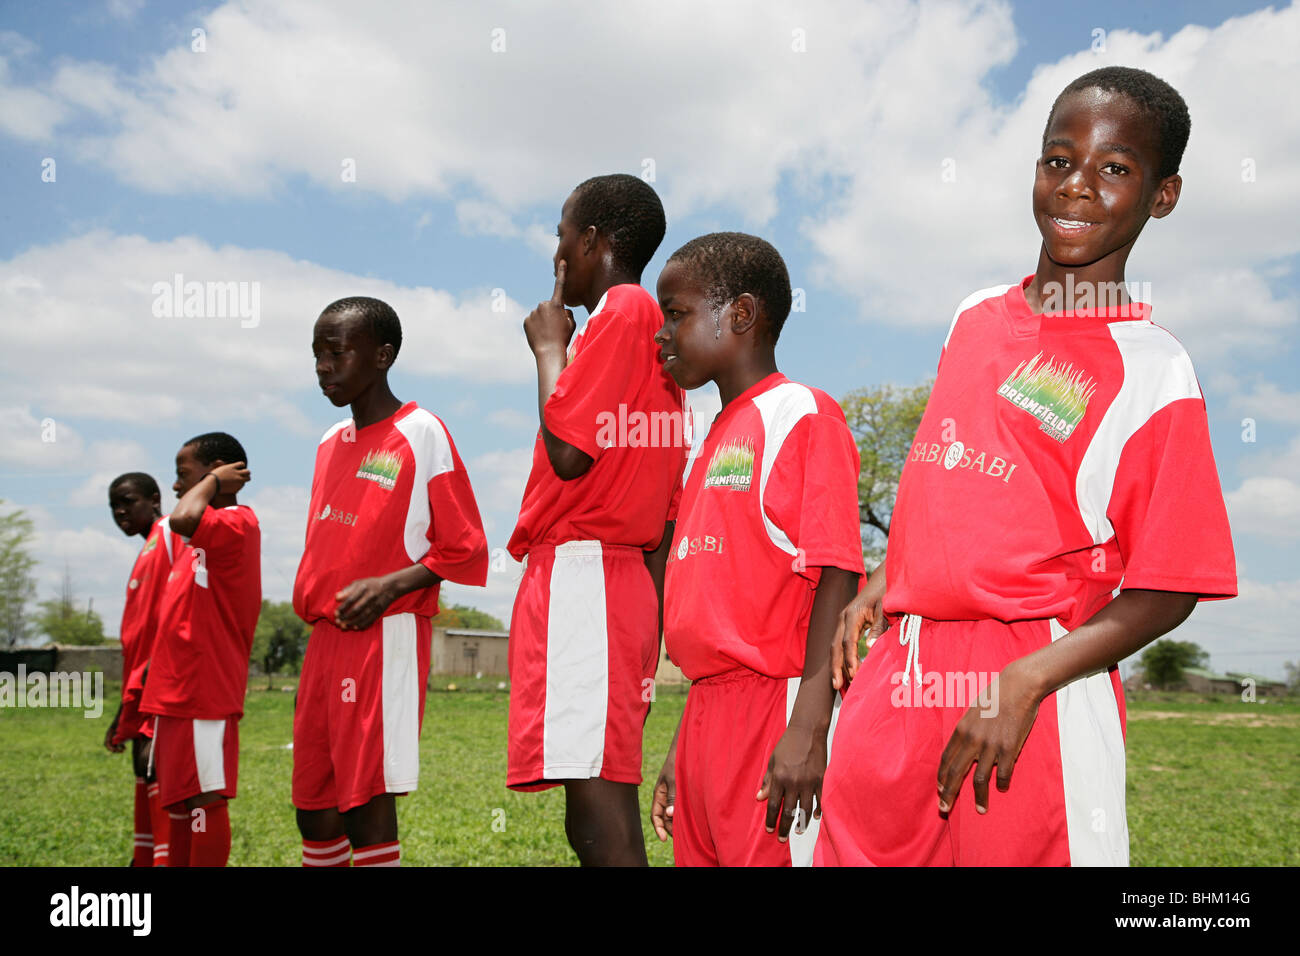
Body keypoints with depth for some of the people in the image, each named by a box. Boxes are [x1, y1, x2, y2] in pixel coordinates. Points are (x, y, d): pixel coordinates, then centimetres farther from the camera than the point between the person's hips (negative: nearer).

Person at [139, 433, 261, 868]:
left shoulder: (236, 523, -13)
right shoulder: (205, 534, 18)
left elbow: (183, 519, -33)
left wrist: (212, 481, -16)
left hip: (202, 695, -10)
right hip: (175, 695, 10)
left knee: (205, 799, -6)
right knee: (179, 802, 14)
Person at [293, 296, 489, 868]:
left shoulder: (421, 434, -5)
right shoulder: (330, 446, 17)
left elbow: (464, 551, -7)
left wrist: (389, 586, -18)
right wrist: (311, 601, 14)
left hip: (386, 637, -7)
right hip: (326, 640, 8)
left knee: (367, 812, -9)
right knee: (314, 814, 10)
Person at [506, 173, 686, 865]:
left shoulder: (620, 312, -4)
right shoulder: (655, 330, 24)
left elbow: (568, 452, -16)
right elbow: (667, 514, 22)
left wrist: (549, 349, 1)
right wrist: (651, 636, 24)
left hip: (579, 573, -10)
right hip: (628, 582, 10)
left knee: (599, 801, -13)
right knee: (591, 821, 11)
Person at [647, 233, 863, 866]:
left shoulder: (804, 417, -6)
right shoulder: (709, 445, 19)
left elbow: (835, 578, -15)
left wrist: (808, 728, -22)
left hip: (775, 710, -8)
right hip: (709, 713, 8)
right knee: (698, 854, 12)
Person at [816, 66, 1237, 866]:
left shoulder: (1152, 370, -8)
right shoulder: (977, 318, 10)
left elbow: (1168, 591, -10)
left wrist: (1027, 681, -19)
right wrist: (878, 588, 9)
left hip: (1036, 696, -5)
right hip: (900, 675, 5)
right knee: (857, 842, 9)